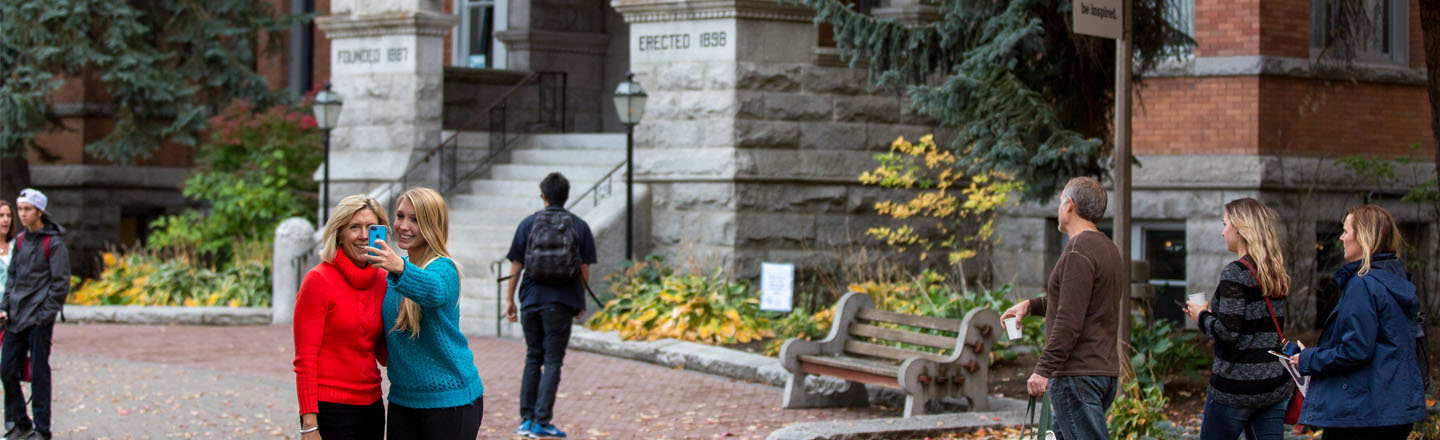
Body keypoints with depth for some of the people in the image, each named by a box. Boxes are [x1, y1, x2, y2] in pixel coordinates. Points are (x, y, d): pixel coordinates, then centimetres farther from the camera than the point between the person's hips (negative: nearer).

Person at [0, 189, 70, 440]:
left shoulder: (54, 243, -7)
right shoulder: (20, 240, 12)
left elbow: (60, 283, -10)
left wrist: (45, 313, -14)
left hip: (39, 318, -6)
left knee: (39, 374, -2)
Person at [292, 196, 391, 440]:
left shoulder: (383, 280, 7)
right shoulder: (319, 280, -9)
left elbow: (384, 354, 11)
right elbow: (305, 359, -10)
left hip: (372, 408, 6)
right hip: (330, 409, -6)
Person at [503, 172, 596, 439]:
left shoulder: (528, 224, 3)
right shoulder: (579, 227, 1)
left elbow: (516, 266, 2)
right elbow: (584, 269, 1)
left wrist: (509, 299, 10)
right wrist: (581, 302, 13)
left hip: (531, 299, 2)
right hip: (561, 302, -2)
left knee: (533, 359, 13)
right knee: (553, 362, 1)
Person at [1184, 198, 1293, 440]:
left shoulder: (1235, 272, -13)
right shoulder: (1276, 273, 10)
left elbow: (1228, 332, -19)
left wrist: (1203, 316, -1)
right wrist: (1213, 312, 17)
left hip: (1237, 387, -7)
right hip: (1276, 385, 7)